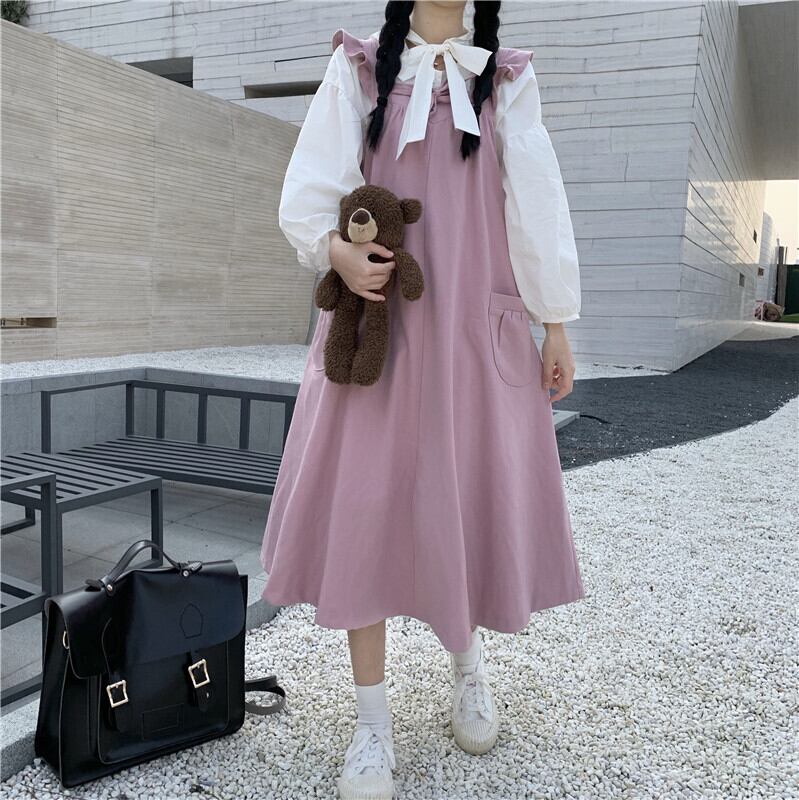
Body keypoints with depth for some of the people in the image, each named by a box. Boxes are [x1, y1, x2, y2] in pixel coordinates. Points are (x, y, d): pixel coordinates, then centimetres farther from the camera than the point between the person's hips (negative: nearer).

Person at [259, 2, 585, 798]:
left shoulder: (507, 79, 13)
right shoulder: (360, 66, 9)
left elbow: (537, 202, 6)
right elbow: (309, 186, -1)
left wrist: (555, 323, 1)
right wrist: (335, 247, -22)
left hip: (477, 324, 1)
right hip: (376, 322, -1)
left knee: (477, 500, 3)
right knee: (362, 503, -3)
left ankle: (466, 654, 33)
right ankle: (372, 720, 13)